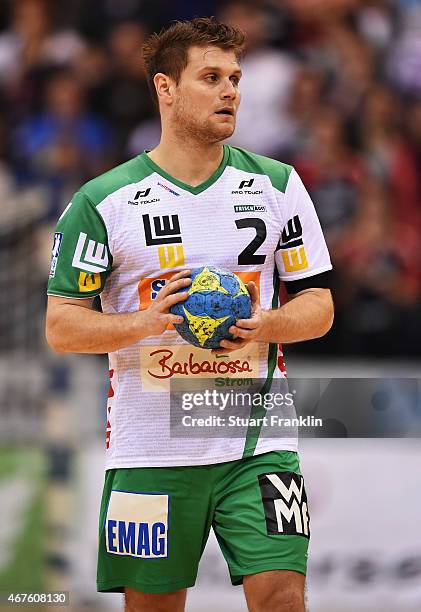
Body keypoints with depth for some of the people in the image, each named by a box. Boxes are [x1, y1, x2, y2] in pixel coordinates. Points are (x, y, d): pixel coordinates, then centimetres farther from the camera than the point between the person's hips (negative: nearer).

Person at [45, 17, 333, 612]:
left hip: (257, 444, 1)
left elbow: (318, 305, 10)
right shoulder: (103, 201, -1)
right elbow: (61, 325, -1)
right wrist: (146, 322, -18)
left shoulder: (277, 185, 7)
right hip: (150, 446, -1)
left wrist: (265, 325, -11)